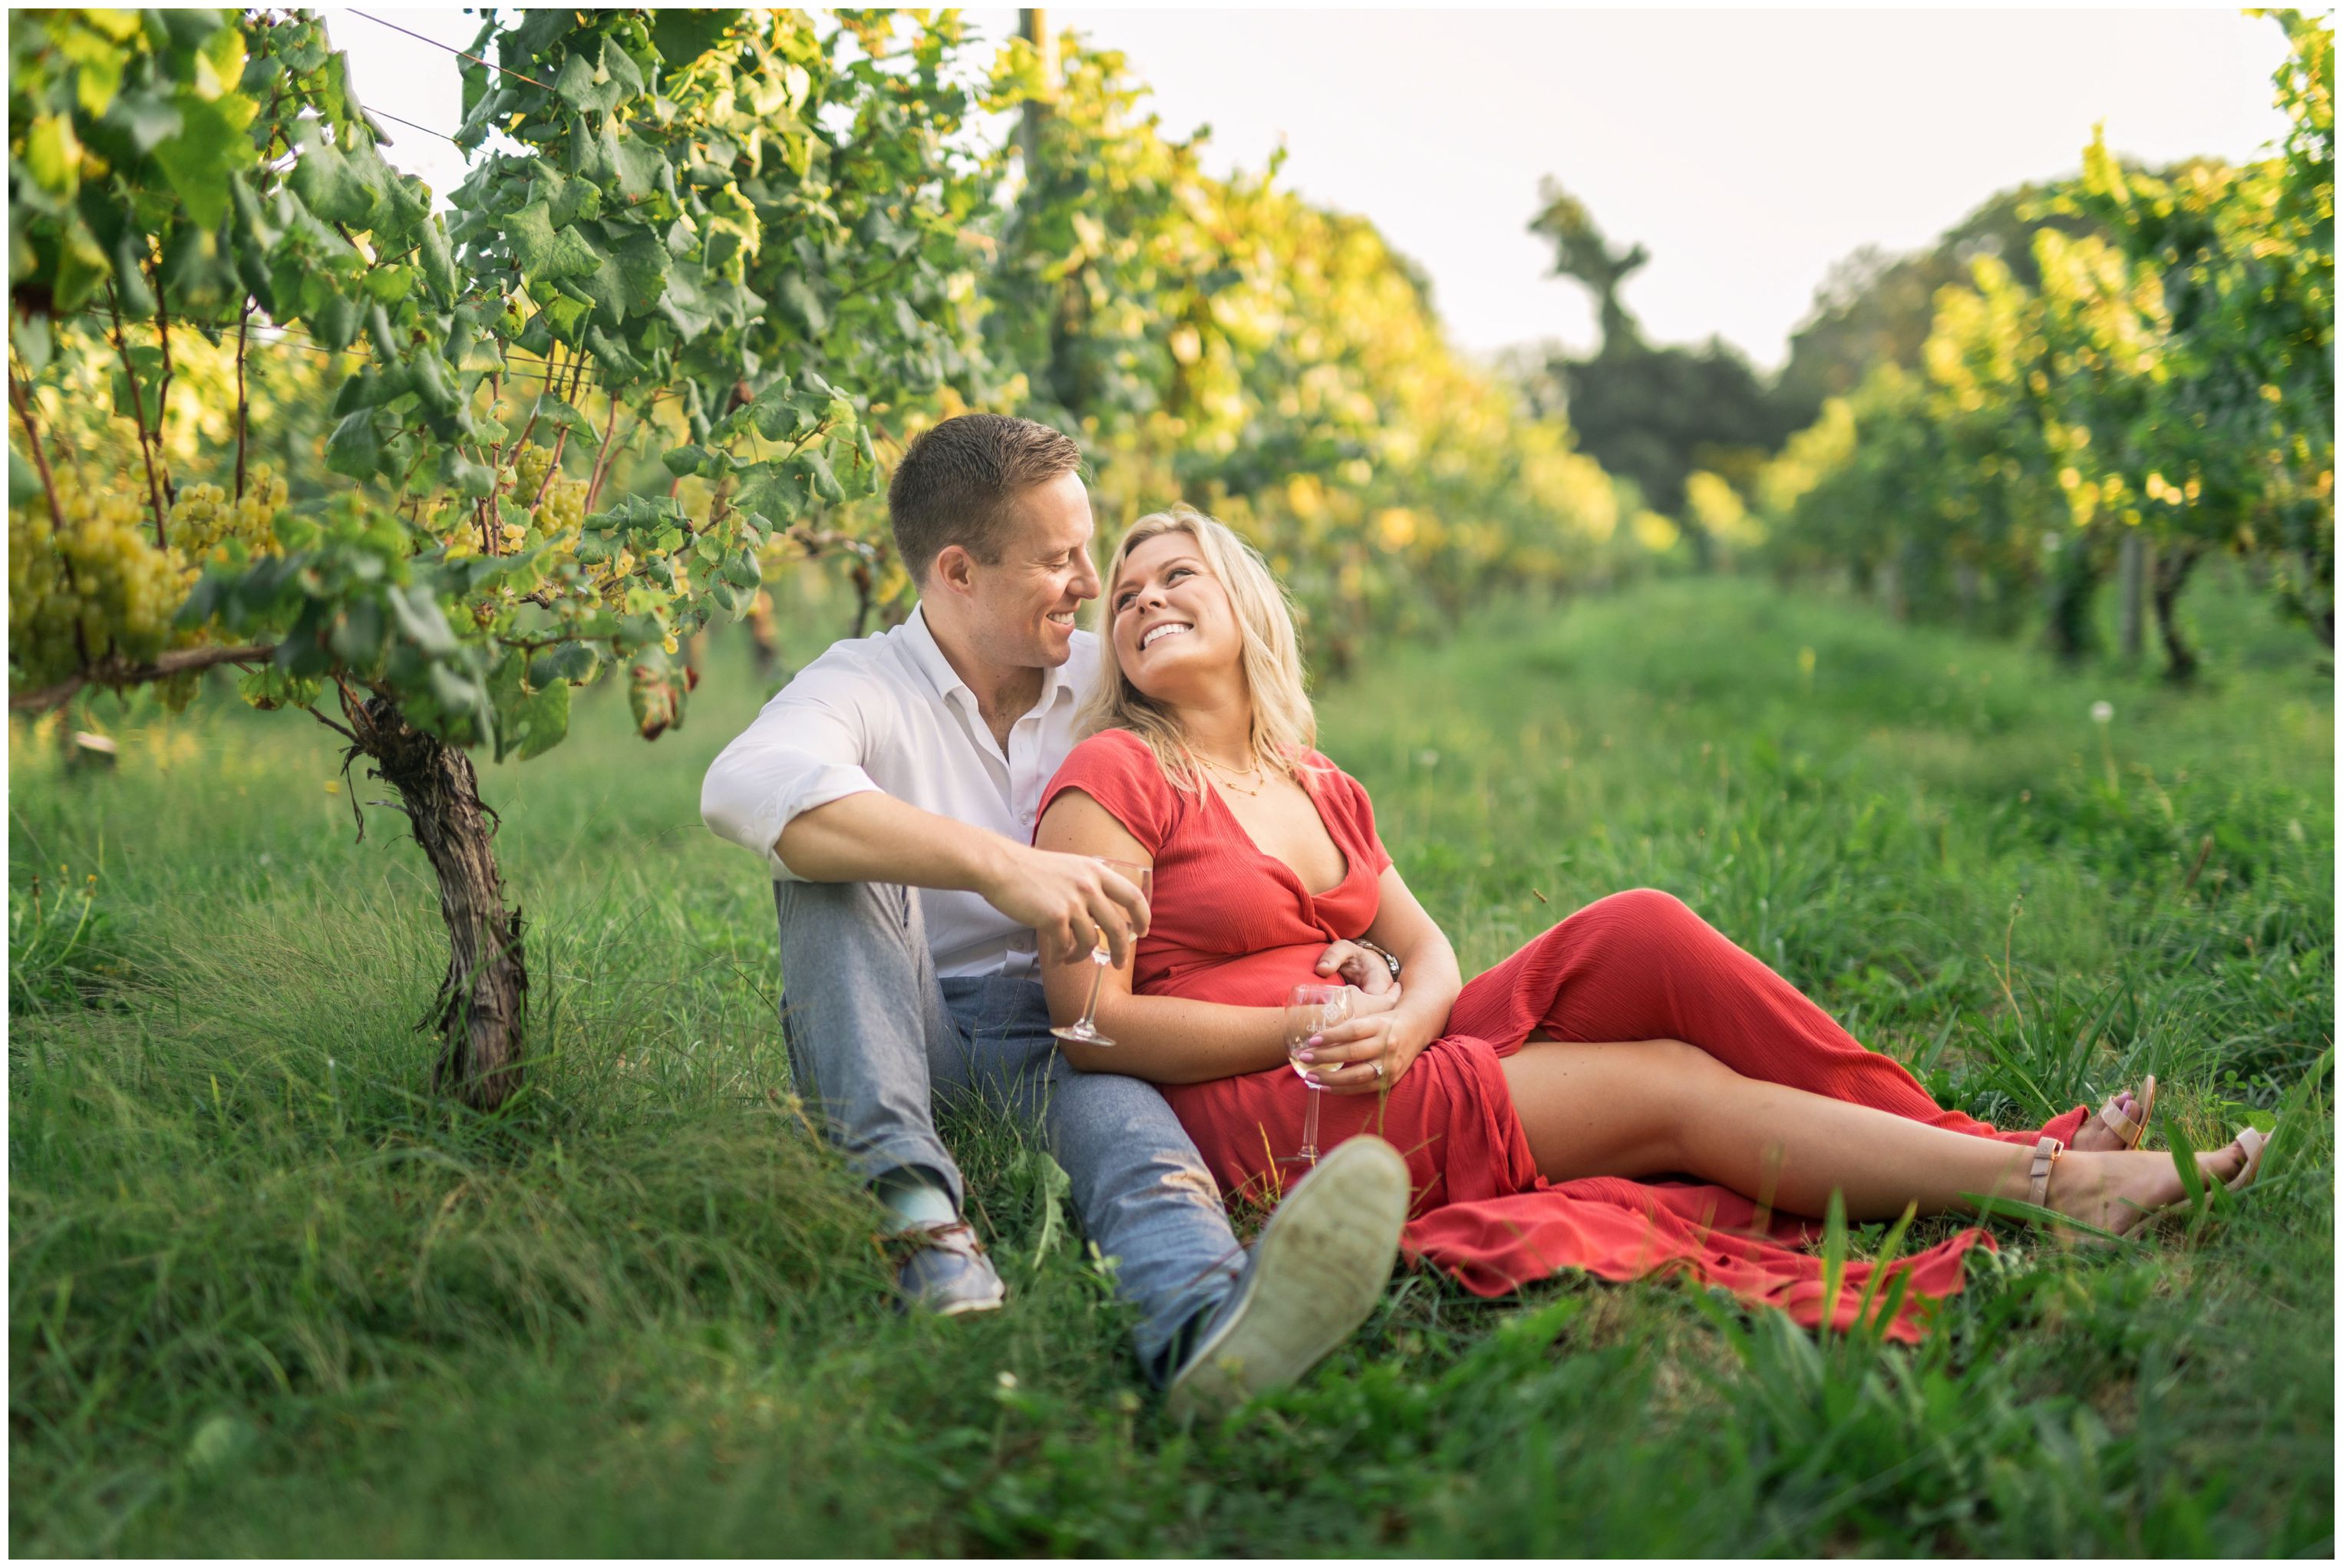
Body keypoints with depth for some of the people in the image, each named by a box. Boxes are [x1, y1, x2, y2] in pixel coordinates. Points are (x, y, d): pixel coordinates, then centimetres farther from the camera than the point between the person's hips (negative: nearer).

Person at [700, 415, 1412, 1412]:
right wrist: (997, 864, -36)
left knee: (1117, 1108, -34)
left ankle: (1207, 1320, -70)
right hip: (904, 1042, -1)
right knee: (835, 846, -25)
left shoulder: (1109, 684, 11)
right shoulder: (867, 686, -3)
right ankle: (910, 1209, -39)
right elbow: (744, 788, -27)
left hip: (1058, 1042, 1)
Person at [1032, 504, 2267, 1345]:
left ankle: (2007, 1152, -11)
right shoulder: (1112, 779, -5)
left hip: (1382, 1071, 6)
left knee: (1638, 931, -14)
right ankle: (2047, 1186, -9)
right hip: (1271, 1120, -6)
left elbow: (1427, 949, 12)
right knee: (1673, 1083, -14)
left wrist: (1403, 1020, -13)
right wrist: (1320, 1021, -16)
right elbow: (1094, 1026, -13)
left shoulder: (1320, 788, 17)